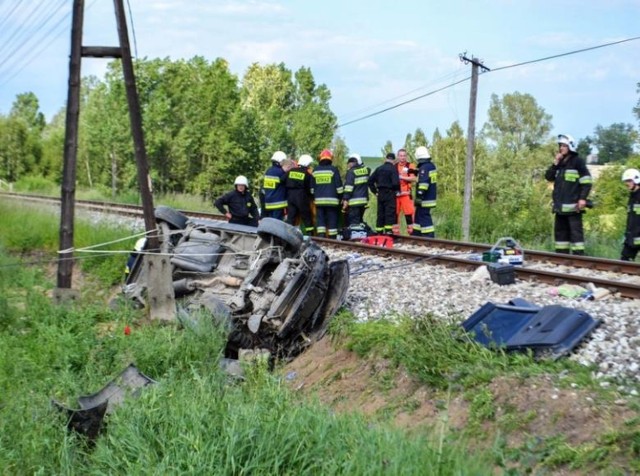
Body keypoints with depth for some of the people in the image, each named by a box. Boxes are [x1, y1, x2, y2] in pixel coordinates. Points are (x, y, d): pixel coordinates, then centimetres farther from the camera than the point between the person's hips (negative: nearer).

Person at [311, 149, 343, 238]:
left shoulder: (315, 171, 8)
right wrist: (340, 197, 8)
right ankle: (332, 238, 2)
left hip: (319, 200, 3)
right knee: (332, 219, 2)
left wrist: (314, 197, 25)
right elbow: (339, 186, -2)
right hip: (331, 200, -3)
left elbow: (312, 187, 15)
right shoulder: (333, 170, -3)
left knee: (320, 219, 5)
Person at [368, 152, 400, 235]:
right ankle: (388, 231, -11)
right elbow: (396, 182, -19)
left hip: (380, 193, 6)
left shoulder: (379, 169, 10)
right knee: (390, 213, -4)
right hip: (390, 193, -6)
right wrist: (398, 190, -2)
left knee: (380, 213, 11)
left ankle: (379, 231, 13)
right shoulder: (393, 169, -9)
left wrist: (374, 191, 13)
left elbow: (370, 180, 9)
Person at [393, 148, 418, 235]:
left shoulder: (410, 166, 2)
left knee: (408, 214, -9)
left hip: (406, 194, -5)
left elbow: (414, 179, -11)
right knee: (395, 214, 6)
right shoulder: (394, 167, 16)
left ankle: (411, 231, -6)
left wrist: (402, 177, -15)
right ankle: (395, 232, 13)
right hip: (395, 194, 5)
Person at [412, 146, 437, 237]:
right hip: (431, 197, 10)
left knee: (424, 218, -8)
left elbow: (423, 184, -25)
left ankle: (429, 237, -10)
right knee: (419, 216, 19)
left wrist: (419, 197, -25)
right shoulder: (431, 166, 11)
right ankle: (416, 234, 27)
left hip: (425, 199, -10)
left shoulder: (424, 168, -18)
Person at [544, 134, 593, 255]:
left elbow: (586, 181, -8)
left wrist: (583, 198, -18)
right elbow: (549, 177, 9)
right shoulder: (559, 162, 17)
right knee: (560, 231, 9)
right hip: (560, 206, 7)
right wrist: (555, 163, -2)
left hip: (573, 205, -7)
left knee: (575, 231, -9)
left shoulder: (577, 161, -3)